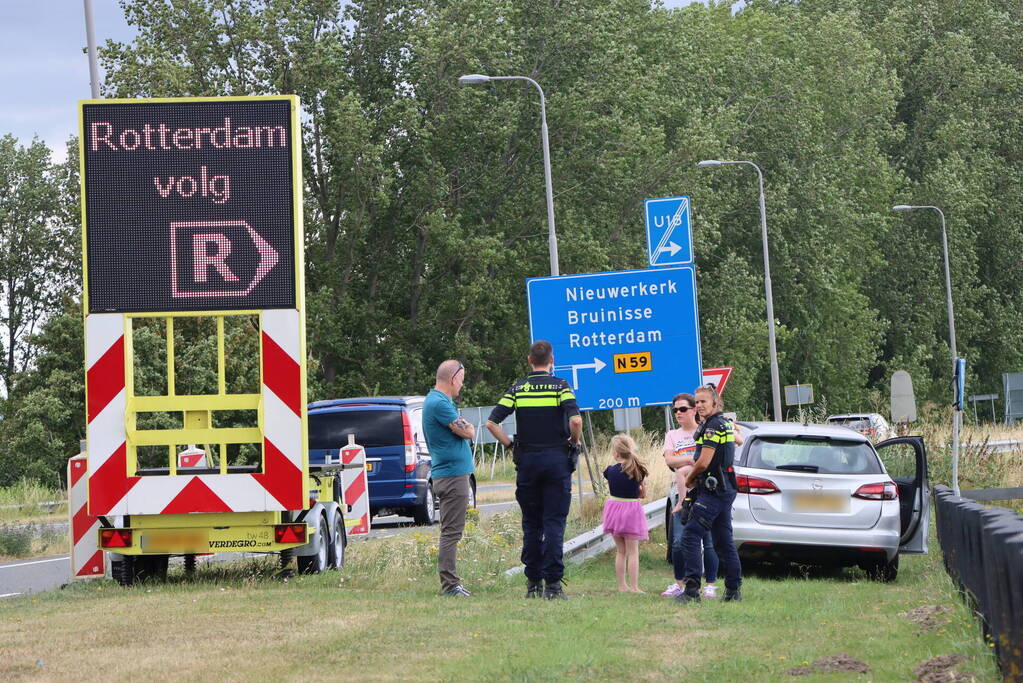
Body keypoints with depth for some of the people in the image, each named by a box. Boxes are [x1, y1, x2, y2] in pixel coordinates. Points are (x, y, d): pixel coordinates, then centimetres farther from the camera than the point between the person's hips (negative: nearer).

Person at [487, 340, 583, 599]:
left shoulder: (517, 389, 4)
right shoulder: (560, 386, -3)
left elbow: (492, 423, -3)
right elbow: (576, 420, -17)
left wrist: (510, 445, 8)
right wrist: (574, 442, 1)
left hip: (526, 460, 2)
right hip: (557, 459, -2)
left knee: (531, 524, 10)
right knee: (554, 522, -1)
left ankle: (533, 582, 9)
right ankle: (553, 583, -7)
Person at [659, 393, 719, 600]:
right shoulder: (672, 435, 16)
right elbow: (669, 461, 1)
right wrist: (693, 459, -11)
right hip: (682, 494, 3)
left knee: (708, 541, -5)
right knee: (679, 542, -2)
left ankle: (711, 585, 1)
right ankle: (679, 583, 9)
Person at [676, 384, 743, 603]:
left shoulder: (713, 427, -14)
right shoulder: (725, 424, 18)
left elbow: (703, 463, -19)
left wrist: (689, 479, 1)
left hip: (713, 490, -10)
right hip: (726, 489, 10)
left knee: (690, 536, -12)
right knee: (723, 540, 13)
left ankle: (692, 589, -18)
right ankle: (734, 589, 14)